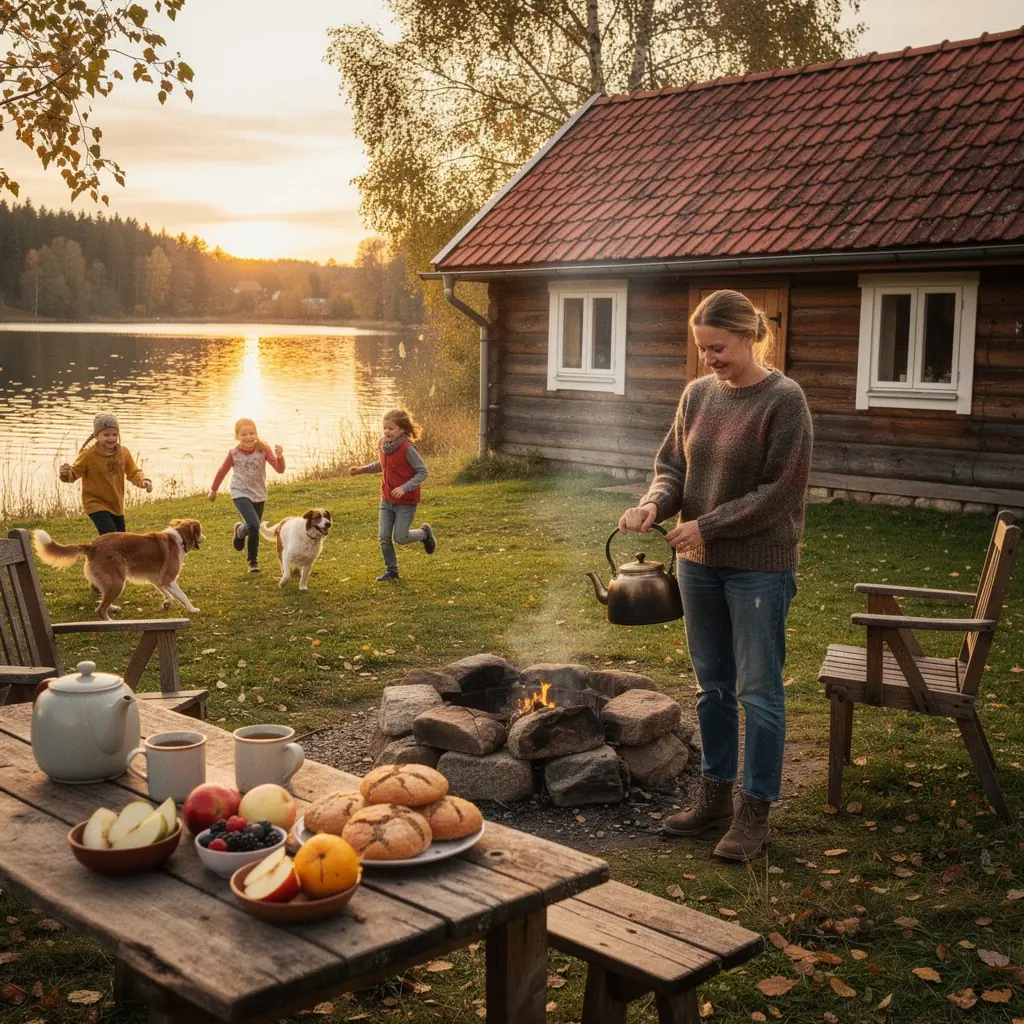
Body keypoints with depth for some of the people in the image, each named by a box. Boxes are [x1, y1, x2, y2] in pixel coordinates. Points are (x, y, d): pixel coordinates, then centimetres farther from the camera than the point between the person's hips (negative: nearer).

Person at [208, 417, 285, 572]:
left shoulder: (263, 449, -14)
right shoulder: (234, 453, -14)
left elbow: (279, 469, -21)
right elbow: (223, 471, 3)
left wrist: (279, 456, -43)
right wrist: (213, 490, 14)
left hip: (259, 495, 2)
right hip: (241, 494, -2)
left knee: (255, 531, 12)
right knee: (254, 525, -22)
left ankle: (253, 561, 32)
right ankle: (240, 531, 12)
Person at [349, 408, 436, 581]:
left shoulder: (407, 449, -22)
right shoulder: (382, 445, 0)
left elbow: (422, 472, -20)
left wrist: (405, 488, -29)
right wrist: (361, 469, 9)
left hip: (406, 502, -6)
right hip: (387, 500, 6)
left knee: (400, 538, -3)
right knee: (383, 537, 3)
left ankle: (425, 533, 26)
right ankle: (391, 570, 21)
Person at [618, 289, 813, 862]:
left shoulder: (783, 400, -12)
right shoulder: (698, 394, 6)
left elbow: (783, 491, -16)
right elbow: (673, 464, 11)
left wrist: (708, 525, -17)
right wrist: (655, 504, -10)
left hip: (761, 567, -6)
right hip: (700, 563, 6)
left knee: (758, 689, 3)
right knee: (713, 686, 15)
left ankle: (755, 812, 14)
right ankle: (714, 798, 28)